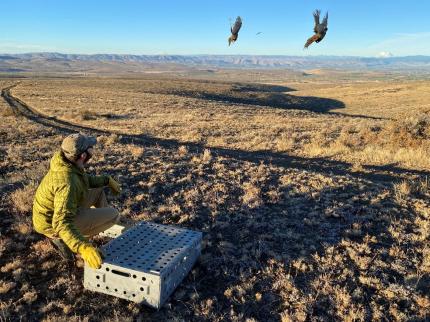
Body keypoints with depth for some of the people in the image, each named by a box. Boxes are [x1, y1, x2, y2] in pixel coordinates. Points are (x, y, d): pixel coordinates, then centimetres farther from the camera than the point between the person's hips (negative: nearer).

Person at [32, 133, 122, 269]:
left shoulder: (66, 161, -9)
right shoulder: (67, 183, -37)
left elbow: (85, 180, 13)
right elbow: (62, 223, -44)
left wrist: (108, 180, 11)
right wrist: (84, 248, -56)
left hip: (52, 212, 9)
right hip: (56, 223, -9)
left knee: (98, 190, 17)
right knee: (113, 214, -10)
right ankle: (61, 238, -3)